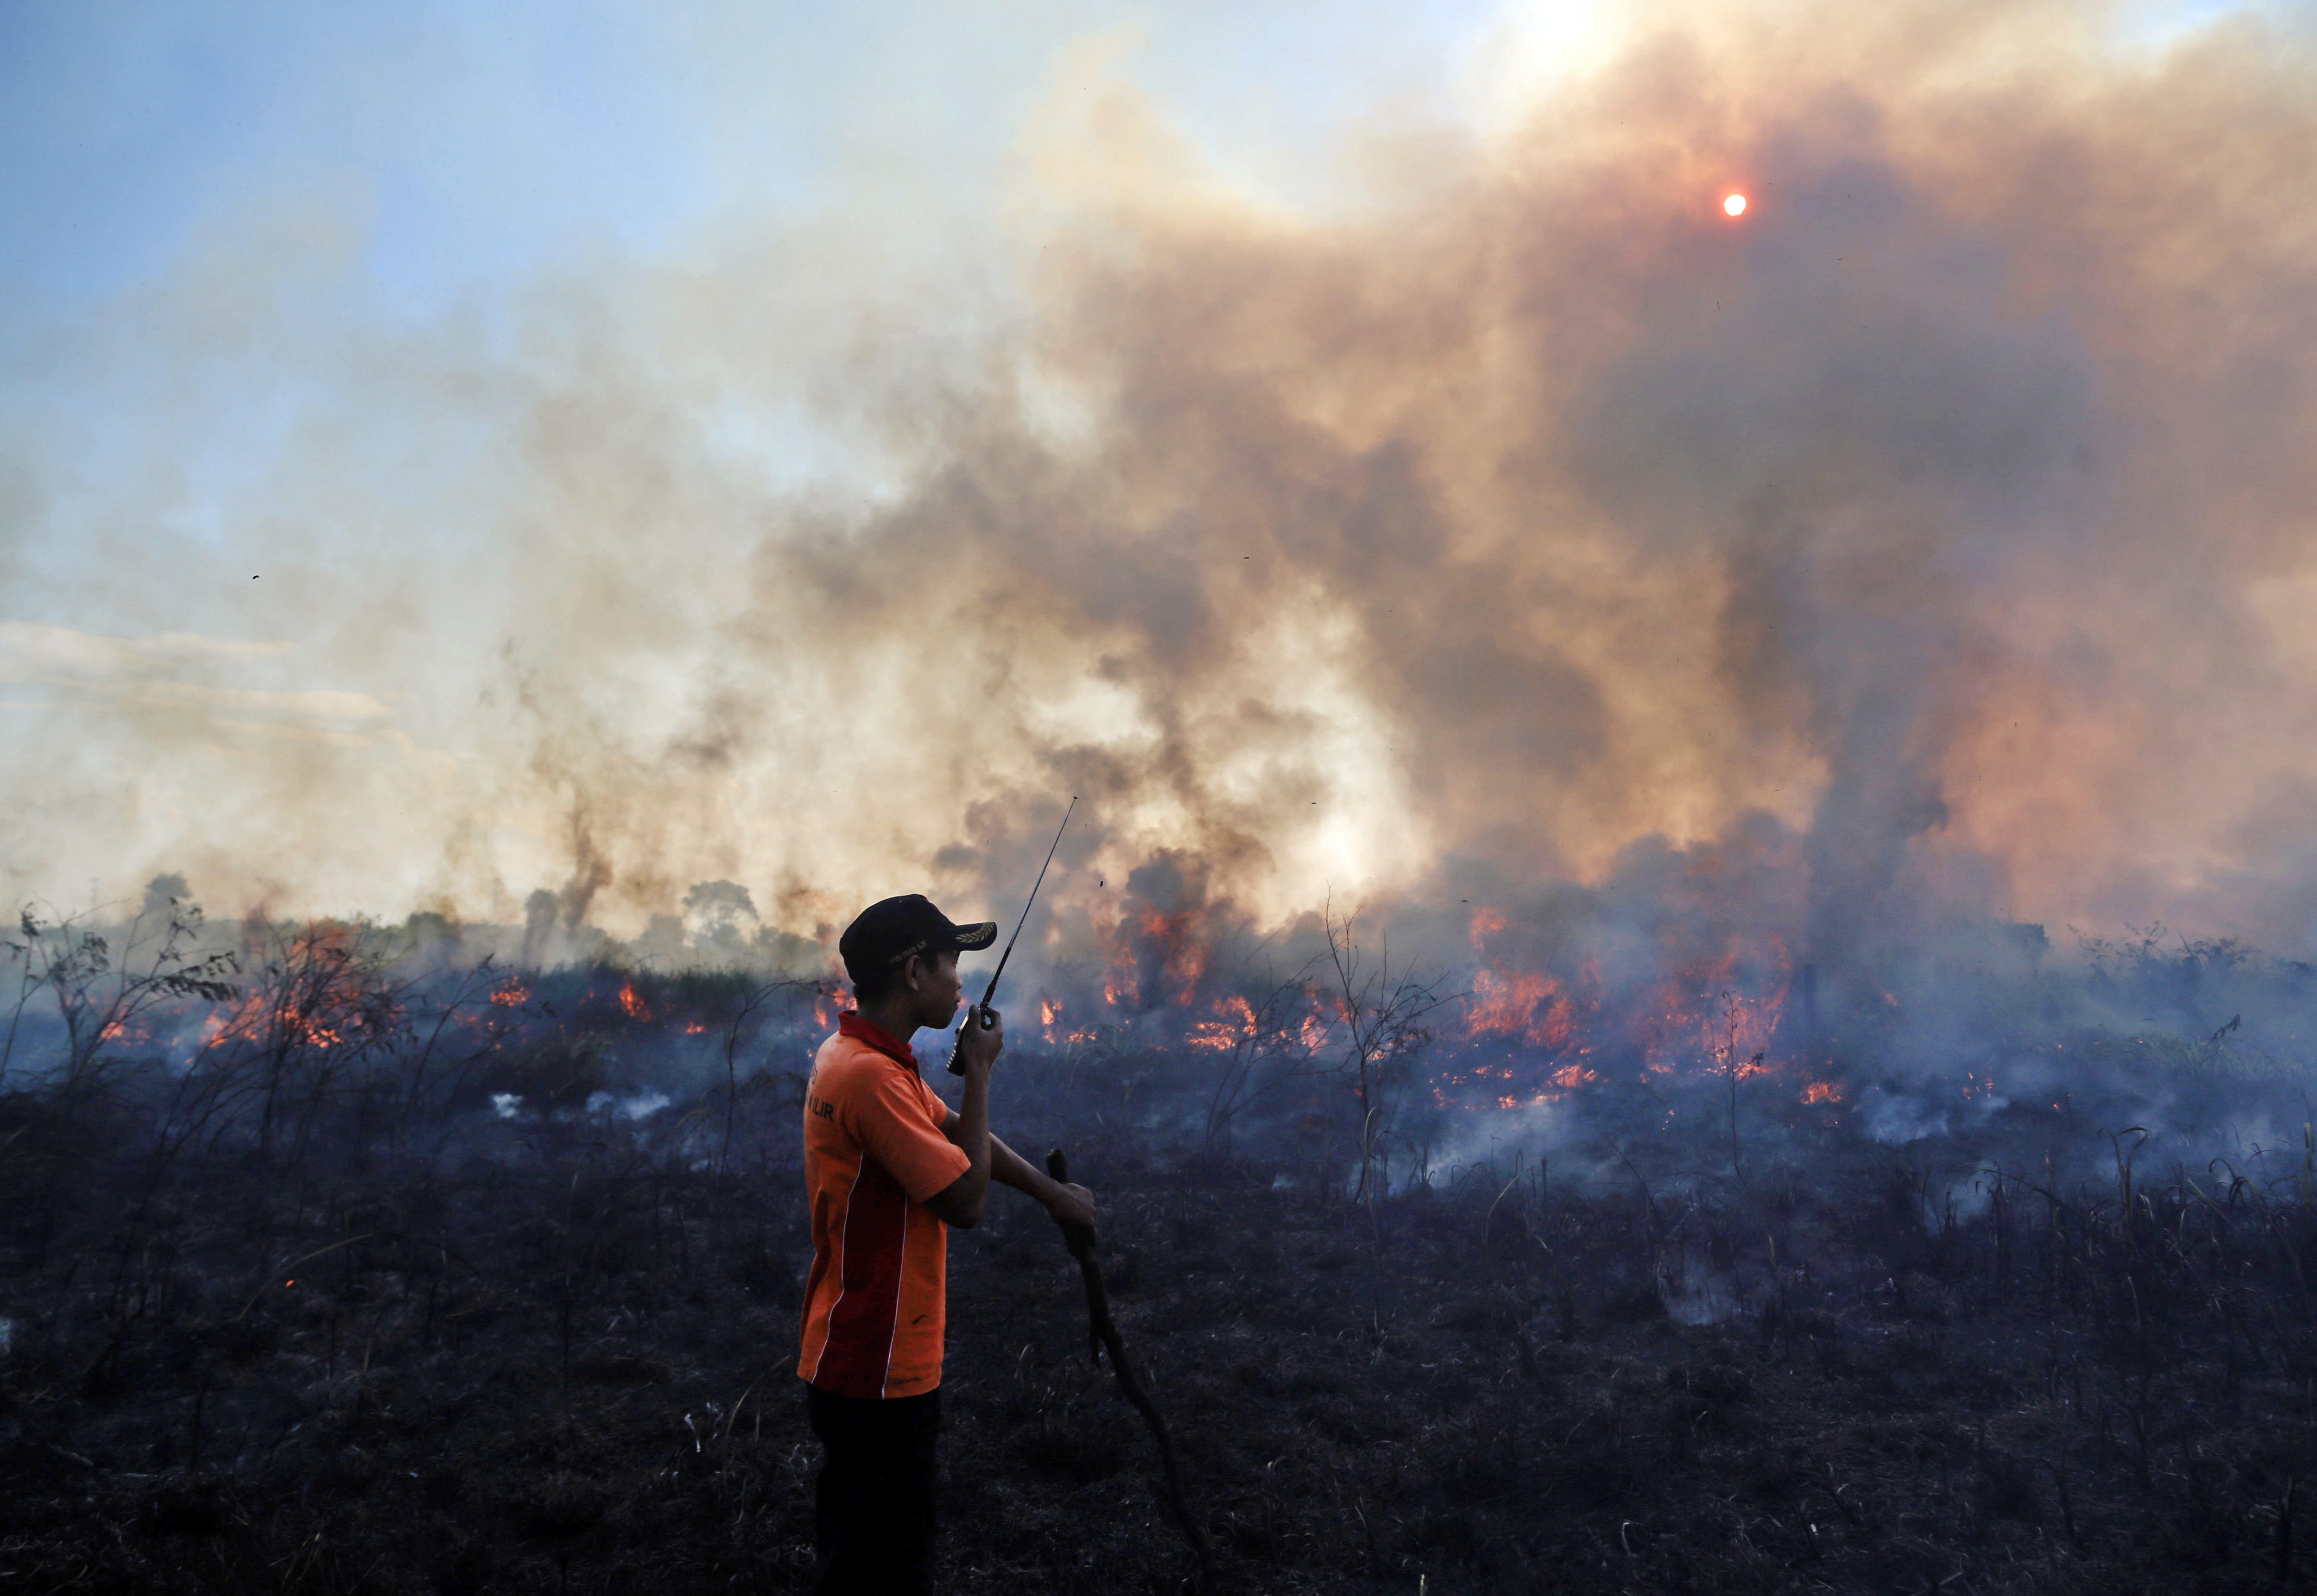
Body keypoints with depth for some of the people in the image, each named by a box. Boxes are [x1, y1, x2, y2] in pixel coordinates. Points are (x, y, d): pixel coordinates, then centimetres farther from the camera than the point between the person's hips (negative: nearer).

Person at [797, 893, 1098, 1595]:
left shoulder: (857, 1057, 8)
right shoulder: (870, 1075, -25)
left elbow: (961, 1136, 18)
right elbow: (965, 1200, -22)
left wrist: (1053, 1193, 22)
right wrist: (979, 1070, -15)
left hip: (857, 1364, 10)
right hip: (879, 1376, -10)